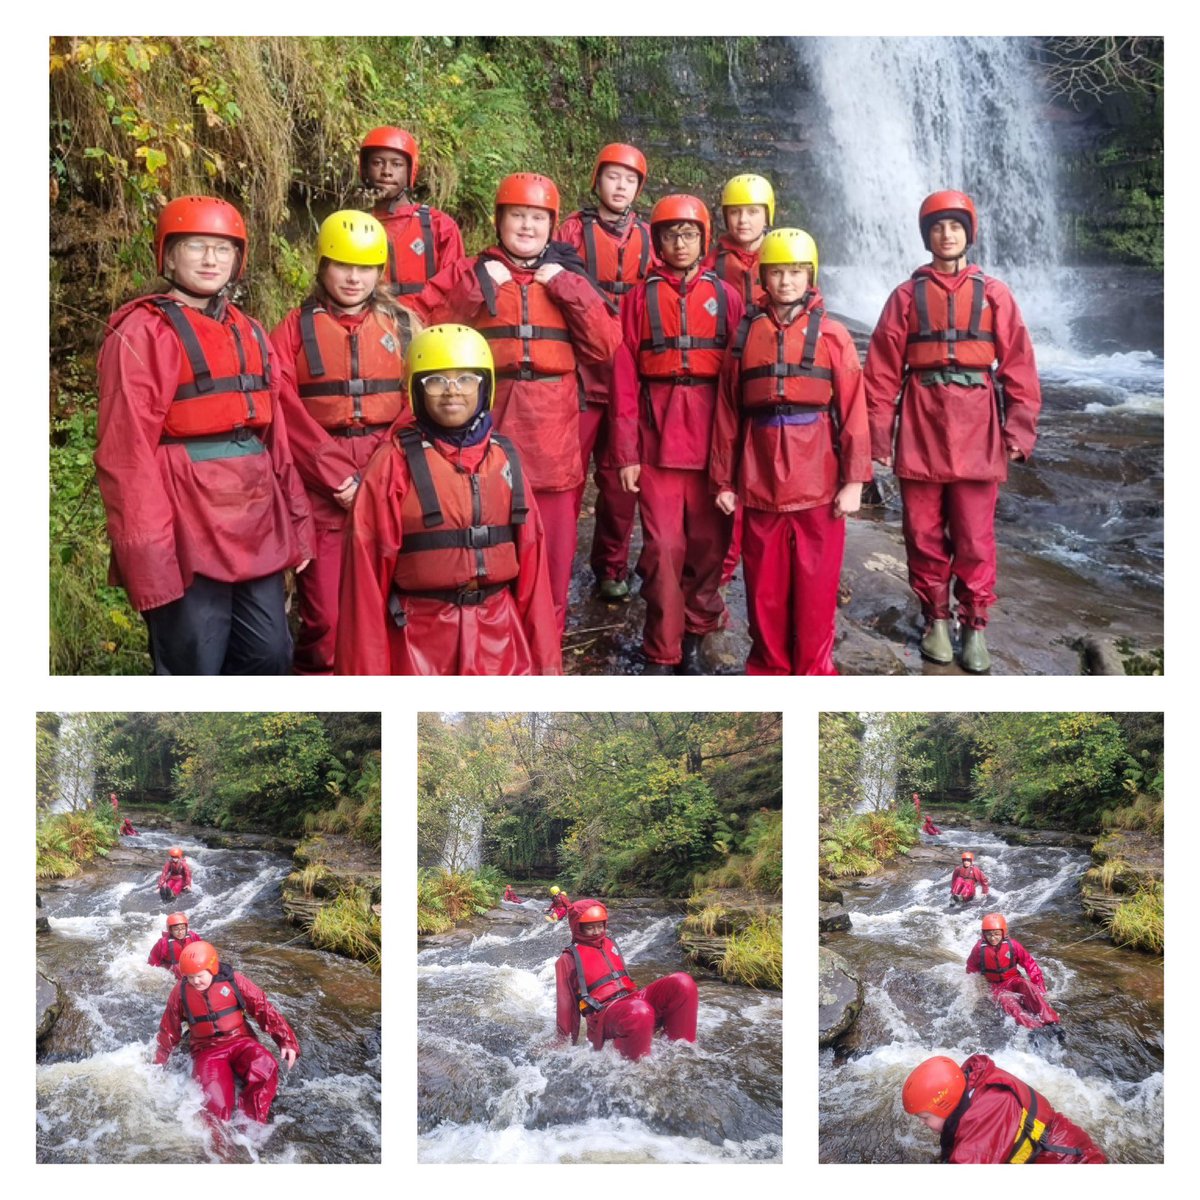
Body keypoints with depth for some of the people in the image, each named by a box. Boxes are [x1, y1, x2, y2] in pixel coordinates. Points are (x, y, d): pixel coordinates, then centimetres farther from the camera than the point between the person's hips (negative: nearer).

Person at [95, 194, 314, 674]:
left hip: (257, 533, 7)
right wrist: (148, 555, -18)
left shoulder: (248, 333, 16)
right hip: (187, 541, -7)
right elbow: (127, 454, -12)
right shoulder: (142, 333, -6)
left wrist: (297, 522, 12)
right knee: (193, 670, 0)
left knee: (270, 657, 12)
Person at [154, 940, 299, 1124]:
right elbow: (169, 1030, 13)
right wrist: (159, 1063, 22)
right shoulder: (180, 992, -1)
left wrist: (287, 1041, -14)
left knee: (265, 1068, -33)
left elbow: (263, 1008, -6)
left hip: (240, 1041, 0)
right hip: (207, 1051, 1)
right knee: (216, 1104, -29)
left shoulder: (233, 980, -7)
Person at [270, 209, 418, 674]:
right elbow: (286, 409, -4)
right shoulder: (295, 329, 5)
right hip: (321, 491, -1)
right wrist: (337, 475, -12)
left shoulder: (403, 325, 9)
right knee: (323, 615, 0)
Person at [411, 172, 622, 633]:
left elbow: (605, 346, 1)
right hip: (488, 431, -1)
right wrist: (478, 288, -10)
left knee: (551, 556, 5)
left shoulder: (568, 278, 14)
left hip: (551, 436, 2)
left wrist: (568, 288, -6)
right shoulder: (468, 274, 9)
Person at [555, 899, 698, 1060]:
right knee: (639, 1012, -44)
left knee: (682, 983, -18)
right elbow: (566, 1003, 4)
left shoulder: (610, 944, 21)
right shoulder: (569, 959, 3)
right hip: (604, 1013, -7)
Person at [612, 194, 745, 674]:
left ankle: (695, 638, 21)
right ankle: (661, 653, 6)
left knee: (709, 544, 5)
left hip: (712, 438, 1)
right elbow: (625, 378, 2)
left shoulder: (725, 297, 8)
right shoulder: (641, 297, 6)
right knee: (663, 547, -3)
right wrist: (627, 452, -4)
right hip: (658, 439, -1)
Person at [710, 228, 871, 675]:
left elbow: (853, 410, -3)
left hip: (818, 482, -2)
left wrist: (855, 479, -9)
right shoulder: (746, 334, 7)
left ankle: (814, 671, 16)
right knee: (763, 584, 9)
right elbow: (727, 413, 7)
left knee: (816, 584, 3)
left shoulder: (832, 335, 0)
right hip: (759, 482, 2)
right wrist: (723, 479, 5)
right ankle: (768, 668, 23)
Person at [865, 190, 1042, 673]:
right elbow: (882, 369, 4)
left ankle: (975, 625, 13)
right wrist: (880, 434, -1)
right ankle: (936, 619, 21)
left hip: (977, 430, 0)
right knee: (924, 534, 7)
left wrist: (1019, 430, -3)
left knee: (975, 538, 2)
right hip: (920, 431, 1)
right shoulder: (907, 295, 6)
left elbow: (1019, 365, 4)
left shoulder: (993, 294, 6)